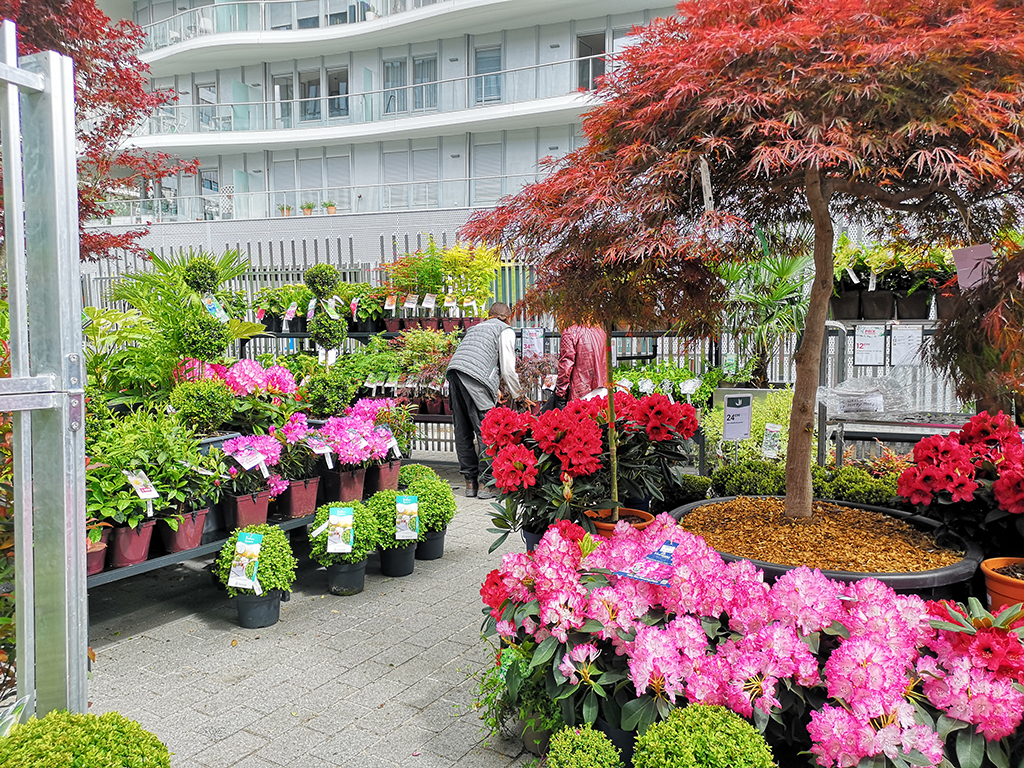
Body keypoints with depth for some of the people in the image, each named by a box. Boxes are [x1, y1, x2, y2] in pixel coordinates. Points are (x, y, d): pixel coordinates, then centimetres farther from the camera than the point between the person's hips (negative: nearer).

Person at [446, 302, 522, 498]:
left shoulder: (476, 327, 33)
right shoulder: (506, 331, 12)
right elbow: (508, 370, 6)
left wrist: (496, 379, 37)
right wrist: (517, 394, 19)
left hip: (454, 372, 7)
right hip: (475, 379, -7)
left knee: (463, 431, 9)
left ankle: (470, 482, 13)